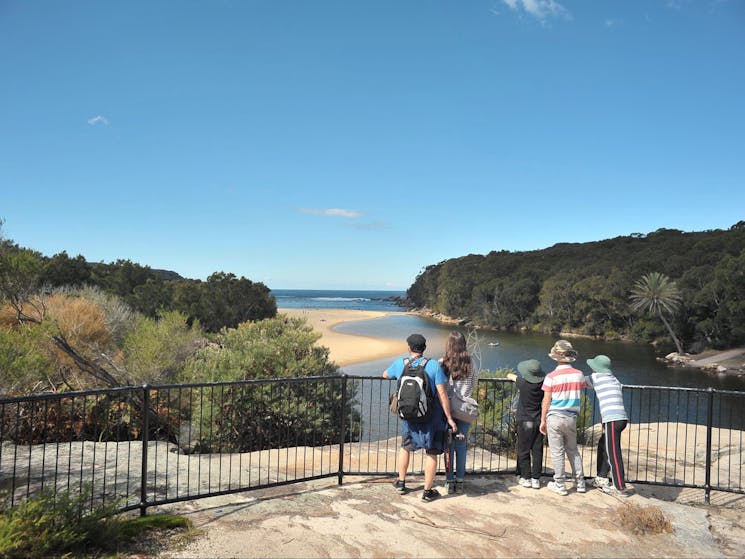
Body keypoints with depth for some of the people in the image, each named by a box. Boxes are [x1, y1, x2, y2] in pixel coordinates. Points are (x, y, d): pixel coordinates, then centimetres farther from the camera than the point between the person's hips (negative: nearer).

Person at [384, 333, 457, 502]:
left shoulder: (400, 364, -4)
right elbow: (442, 393, -14)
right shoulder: (434, 365, -13)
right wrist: (449, 418, -8)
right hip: (431, 415, -3)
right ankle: (427, 491, 15)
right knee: (432, 452, 9)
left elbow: (385, 375, 18)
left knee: (405, 446, 24)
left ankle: (401, 483, 35)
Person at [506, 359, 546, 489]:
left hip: (525, 421, -3)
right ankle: (536, 479, 10)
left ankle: (526, 478, 9)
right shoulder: (542, 384, -7)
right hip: (539, 421, 3)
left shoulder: (523, 383, -13)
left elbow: (510, 375, 7)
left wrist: (512, 375, 27)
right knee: (537, 451, 7)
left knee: (523, 451, 6)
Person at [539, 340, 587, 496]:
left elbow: (546, 401, -9)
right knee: (573, 450, 18)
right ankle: (580, 483, 23)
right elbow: (583, 387, 21)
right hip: (571, 418, 4)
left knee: (557, 452, 4)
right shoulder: (579, 374, -1)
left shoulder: (551, 377, -12)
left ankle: (560, 485, 11)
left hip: (555, 417, -4)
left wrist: (543, 421, -2)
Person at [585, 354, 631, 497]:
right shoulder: (615, 381, 20)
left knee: (613, 454, -2)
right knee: (602, 445, 21)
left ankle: (620, 488, 2)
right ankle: (602, 478, 27)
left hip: (612, 420, -8)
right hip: (622, 418, 8)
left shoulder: (596, 377, 0)